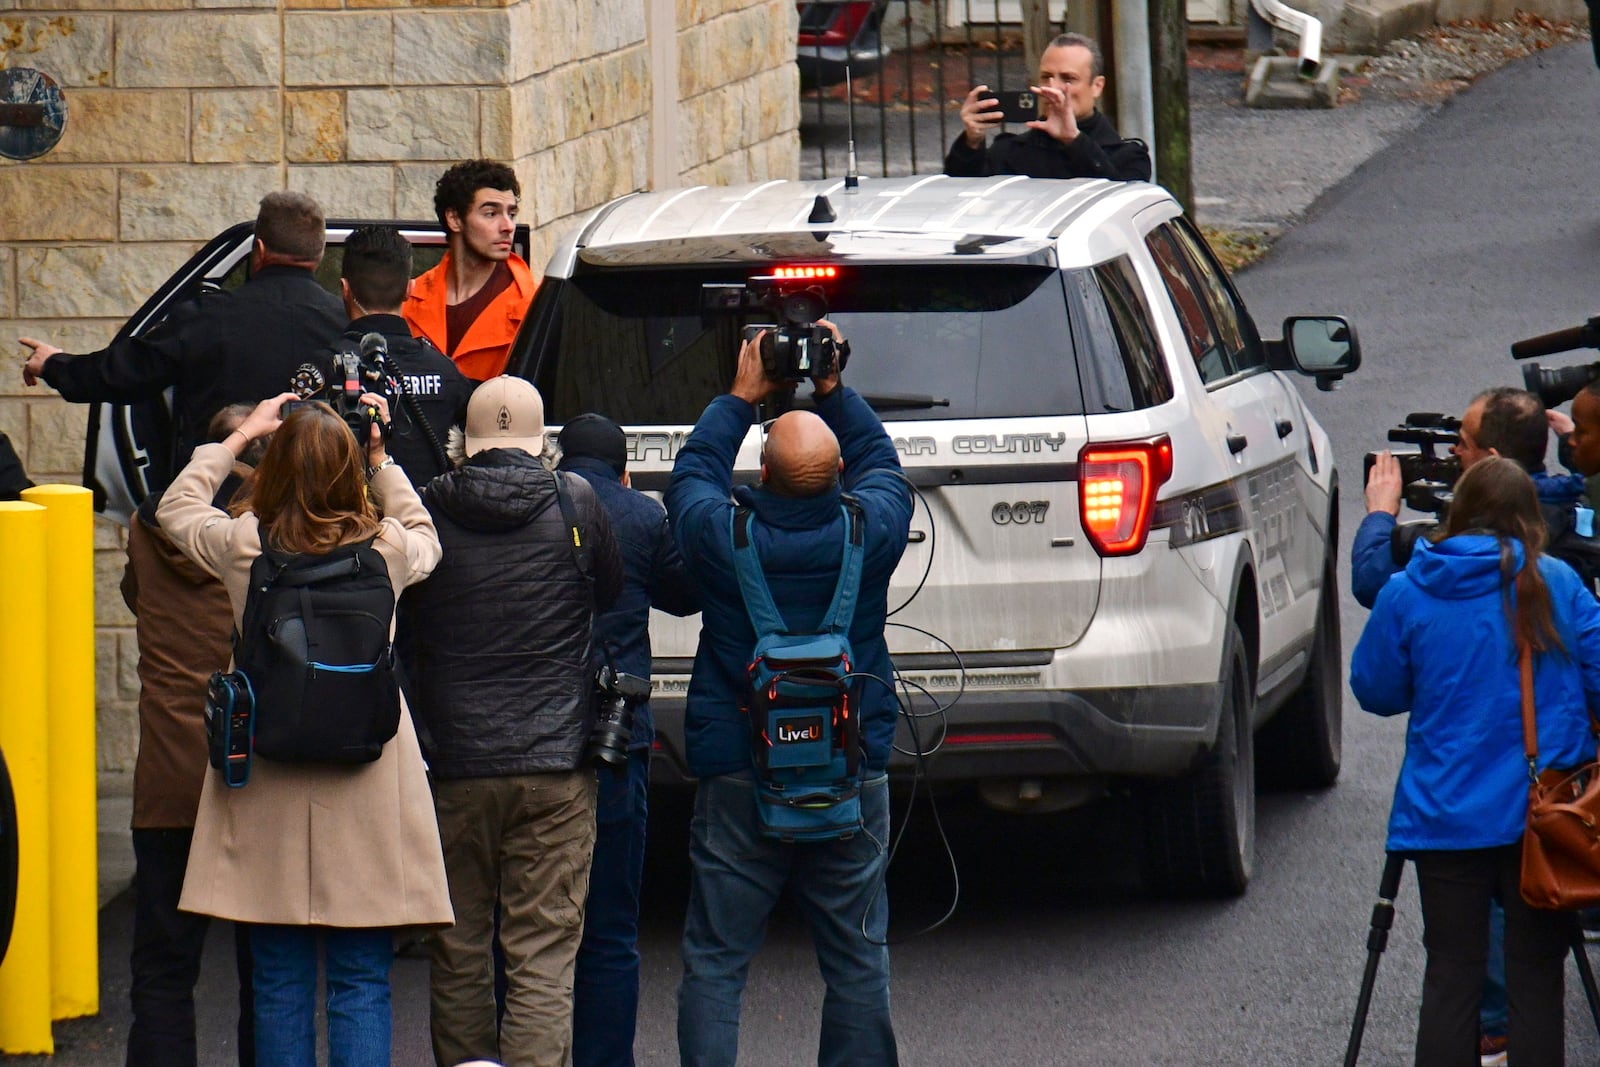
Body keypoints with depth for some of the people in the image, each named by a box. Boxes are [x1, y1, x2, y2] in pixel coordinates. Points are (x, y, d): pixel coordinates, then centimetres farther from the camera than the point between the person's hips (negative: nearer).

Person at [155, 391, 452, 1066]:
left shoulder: (242, 546, -6)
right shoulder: (386, 548, -6)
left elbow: (175, 507, 16)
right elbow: (425, 540, 20)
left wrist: (242, 436, 22)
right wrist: (380, 459, 21)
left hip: (269, 791, 0)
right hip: (367, 789, 0)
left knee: (280, 984, 7)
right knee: (363, 985, 3)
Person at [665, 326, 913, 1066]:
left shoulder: (722, 538, -13)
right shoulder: (869, 533, -10)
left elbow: (692, 474, 10)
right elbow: (880, 463, 12)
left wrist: (741, 397, 17)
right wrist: (833, 392, 16)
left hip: (736, 778, -1)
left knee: (714, 963, 4)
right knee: (856, 963, 10)